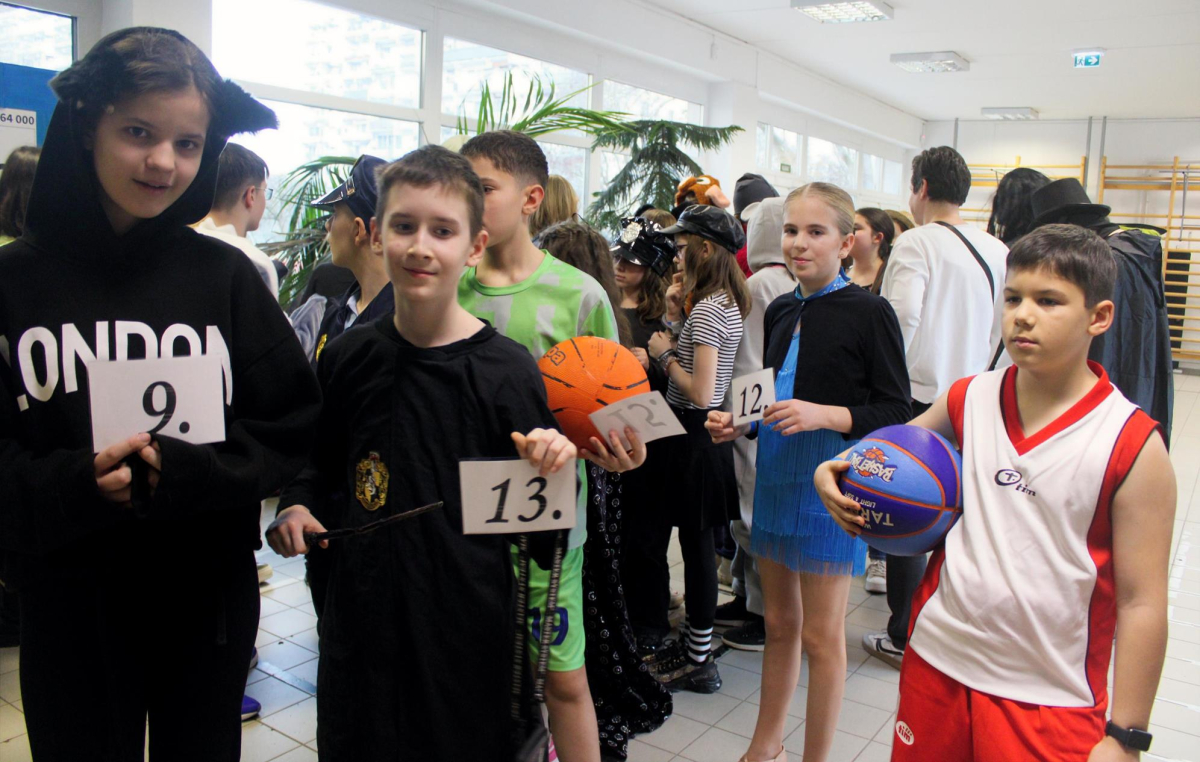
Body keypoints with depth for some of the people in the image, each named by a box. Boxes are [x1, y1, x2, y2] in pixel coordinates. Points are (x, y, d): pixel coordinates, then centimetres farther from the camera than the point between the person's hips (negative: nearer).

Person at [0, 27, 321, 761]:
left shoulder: (224, 274, -5)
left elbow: (293, 427, -6)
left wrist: (184, 472, -21)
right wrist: (71, 487, -22)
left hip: (209, 599, 1)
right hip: (70, 607, 0)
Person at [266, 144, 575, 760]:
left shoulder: (505, 368, -12)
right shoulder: (348, 357, -1)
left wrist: (548, 469, -27)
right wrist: (296, 508, -2)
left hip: (467, 622, -3)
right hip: (359, 613, 4)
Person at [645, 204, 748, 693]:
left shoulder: (707, 309, -20)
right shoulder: (726, 303, 10)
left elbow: (700, 392, -25)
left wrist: (665, 354, -12)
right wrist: (678, 321, 9)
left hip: (695, 437, -10)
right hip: (703, 433, 10)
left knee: (695, 544, 1)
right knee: (697, 542, 18)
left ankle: (699, 663, 15)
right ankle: (694, 642, 32)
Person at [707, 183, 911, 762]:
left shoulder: (869, 312, -11)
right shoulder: (780, 312, 10)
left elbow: (895, 411, -12)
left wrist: (822, 415, -25)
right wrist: (737, 424, 0)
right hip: (775, 476, 6)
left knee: (821, 634, 6)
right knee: (779, 623, 19)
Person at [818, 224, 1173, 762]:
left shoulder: (1133, 445, -12)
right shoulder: (970, 400, -1)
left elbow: (1141, 602, -10)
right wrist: (836, 471, -1)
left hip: (1049, 700, -3)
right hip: (936, 664, 4)